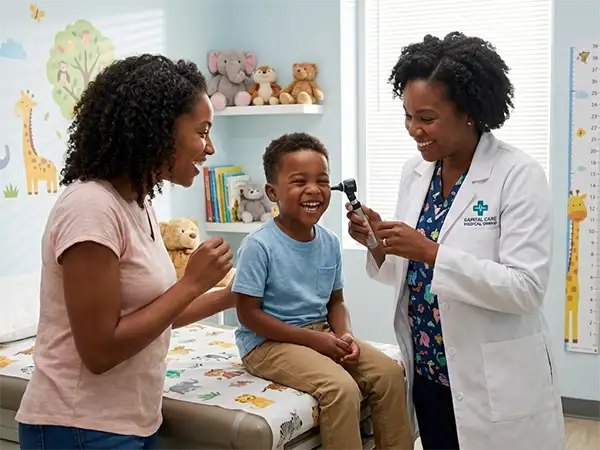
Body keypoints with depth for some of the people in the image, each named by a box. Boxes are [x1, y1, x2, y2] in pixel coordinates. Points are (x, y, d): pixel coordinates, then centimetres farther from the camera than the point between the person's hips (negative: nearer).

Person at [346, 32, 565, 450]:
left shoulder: (518, 174, -15)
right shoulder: (415, 171, 3)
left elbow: (526, 288, -21)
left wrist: (431, 253, -27)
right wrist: (379, 243, -11)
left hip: (496, 386, -5)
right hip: (427, 374, 5)